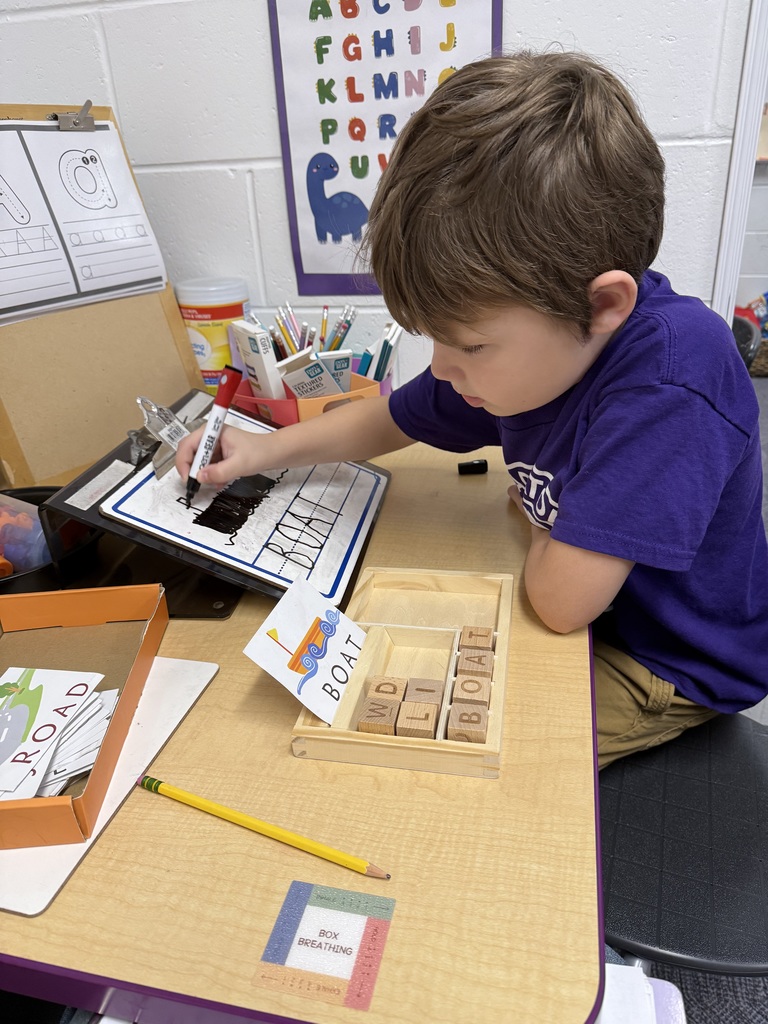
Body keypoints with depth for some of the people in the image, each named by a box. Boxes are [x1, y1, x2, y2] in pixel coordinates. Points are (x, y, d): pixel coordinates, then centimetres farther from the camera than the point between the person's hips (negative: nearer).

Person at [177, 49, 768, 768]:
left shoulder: (673, 377, -36)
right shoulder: (537, 342, -10)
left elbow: (560, 599, -37)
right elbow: (390, 418, 4)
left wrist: (538, 518, -14)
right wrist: (265, 451, -9)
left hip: (672, 666, -6)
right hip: (578, 595, 7)